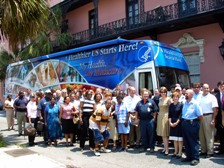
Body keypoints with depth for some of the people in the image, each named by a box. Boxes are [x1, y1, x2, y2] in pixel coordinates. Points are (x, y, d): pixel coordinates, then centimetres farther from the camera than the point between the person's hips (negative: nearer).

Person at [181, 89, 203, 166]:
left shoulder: (195, 103, -9)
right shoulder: (184, 103, 11)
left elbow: (200, 116, -8)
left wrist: (195, 121, 2)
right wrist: (183, 121, 8)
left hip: (192, 123, -7)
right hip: (184, 123, 7)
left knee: (194, 141, 0)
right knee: (186, 141, 12)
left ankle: (195, 158, 8)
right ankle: (189, 156, 23)